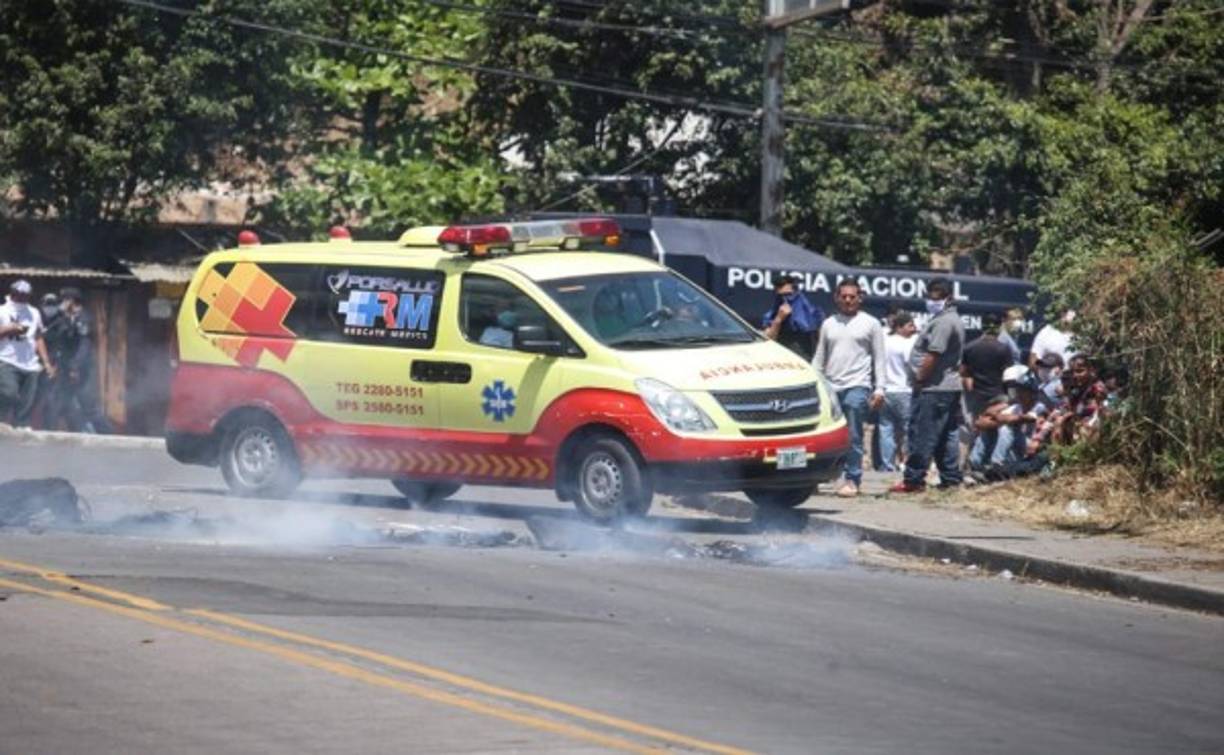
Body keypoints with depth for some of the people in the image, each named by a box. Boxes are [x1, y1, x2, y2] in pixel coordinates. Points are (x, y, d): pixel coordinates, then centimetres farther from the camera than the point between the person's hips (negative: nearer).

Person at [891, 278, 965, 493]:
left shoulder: (943, 322, -17)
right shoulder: (954, 320, 18)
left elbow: (933, 356, -22)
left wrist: (919, 380, -14)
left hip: (933, 388, -11)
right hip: (950, 386, 11)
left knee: (922, 435, -8)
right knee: (948, 435, 11)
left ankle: (913, 479, -8)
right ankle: (951, 477, 13)